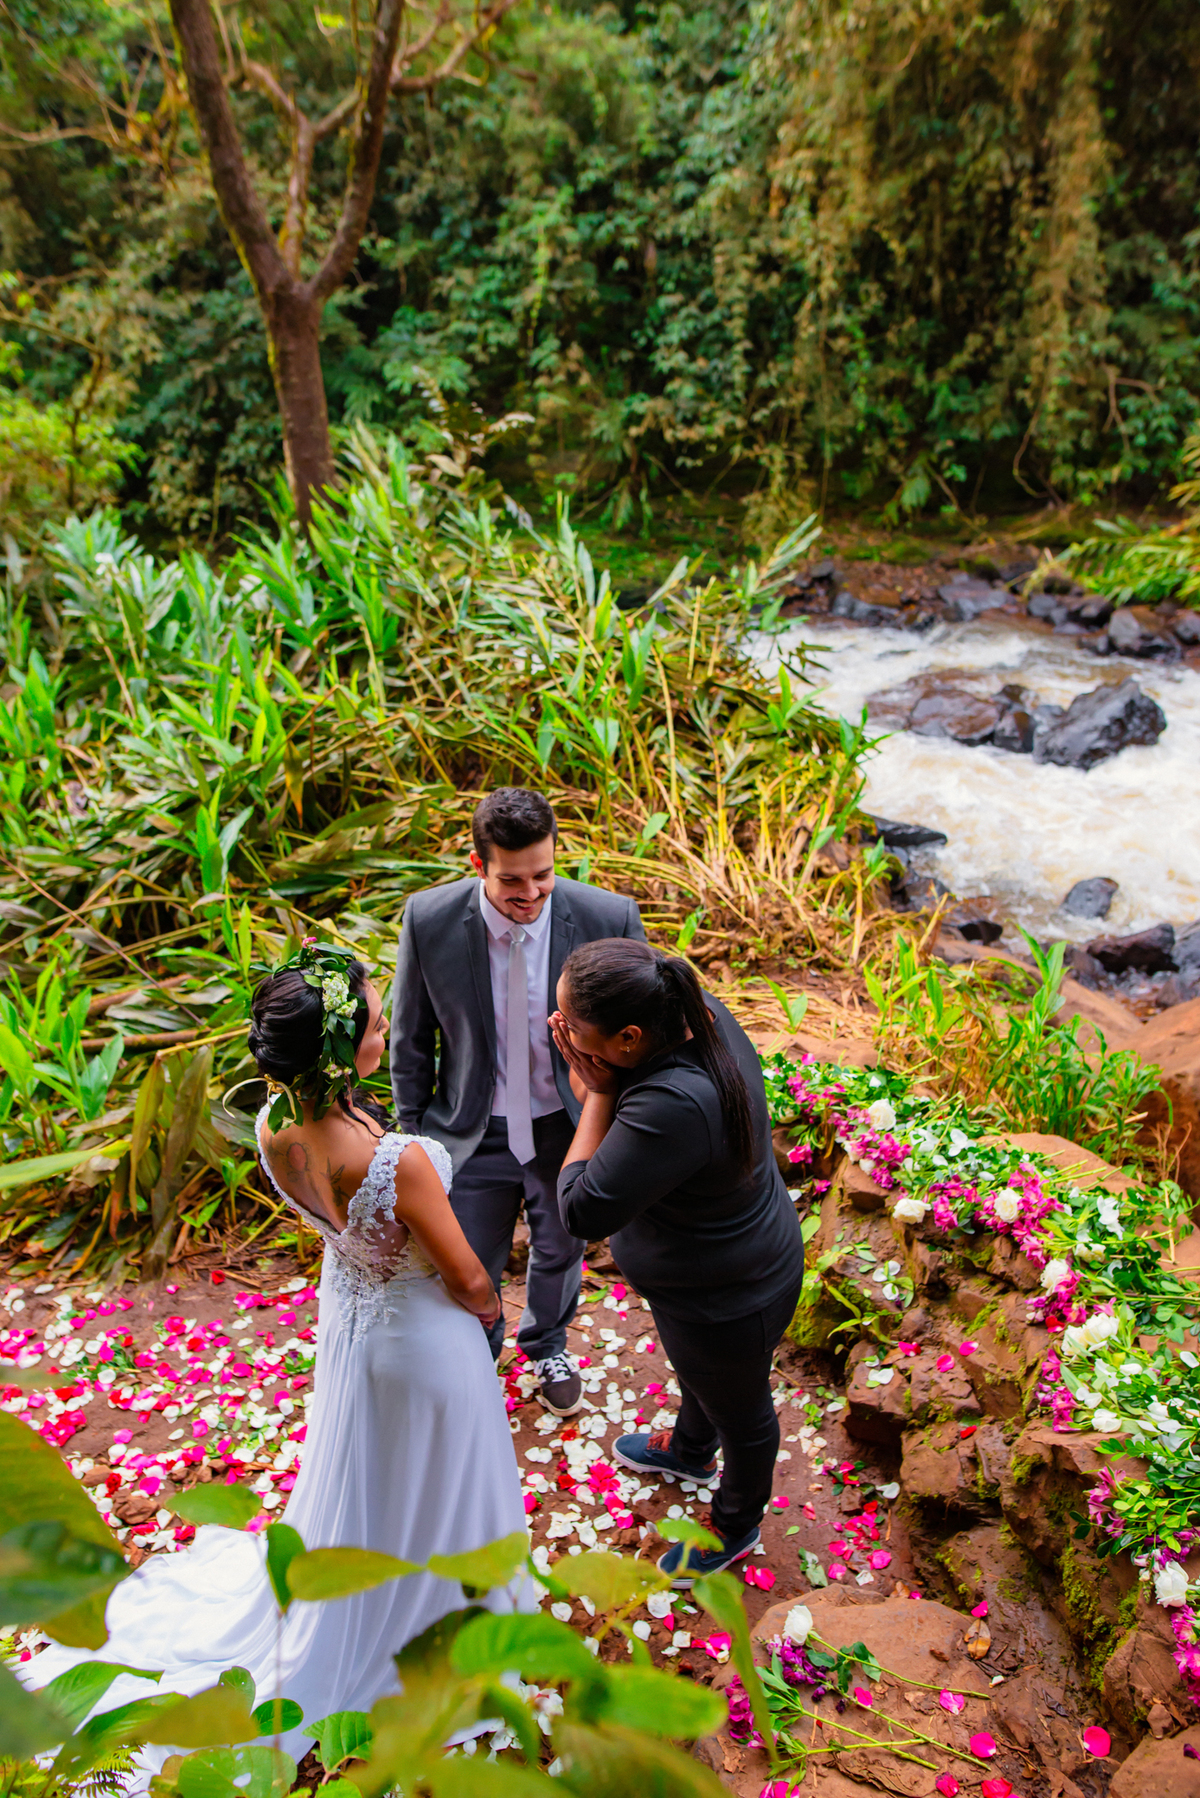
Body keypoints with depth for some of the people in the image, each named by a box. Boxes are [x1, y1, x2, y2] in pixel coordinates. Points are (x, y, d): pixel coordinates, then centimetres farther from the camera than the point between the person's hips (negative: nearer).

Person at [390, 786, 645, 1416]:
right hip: (474, 1129, -1)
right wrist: (411, 1129, 2)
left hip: (568, 1127, 1)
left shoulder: (608, 919, -23)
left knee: (560, 1250, 27)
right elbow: (410, 1038, -5)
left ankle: (547, 1346, 61)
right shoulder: (428, 919, -21)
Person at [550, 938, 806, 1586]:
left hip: (726, 1298, -8)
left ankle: (735, 1527, 54)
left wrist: (597, 1092, -29)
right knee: (696, 1372, 37)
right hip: (736, 1257, 8)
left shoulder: (671, 1107, -45)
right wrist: (600, 1075, -20)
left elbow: (584, 1210, -34)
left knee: (739, 1412, 24)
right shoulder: (700, 1012, -19)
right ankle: (690, 1450, 68)